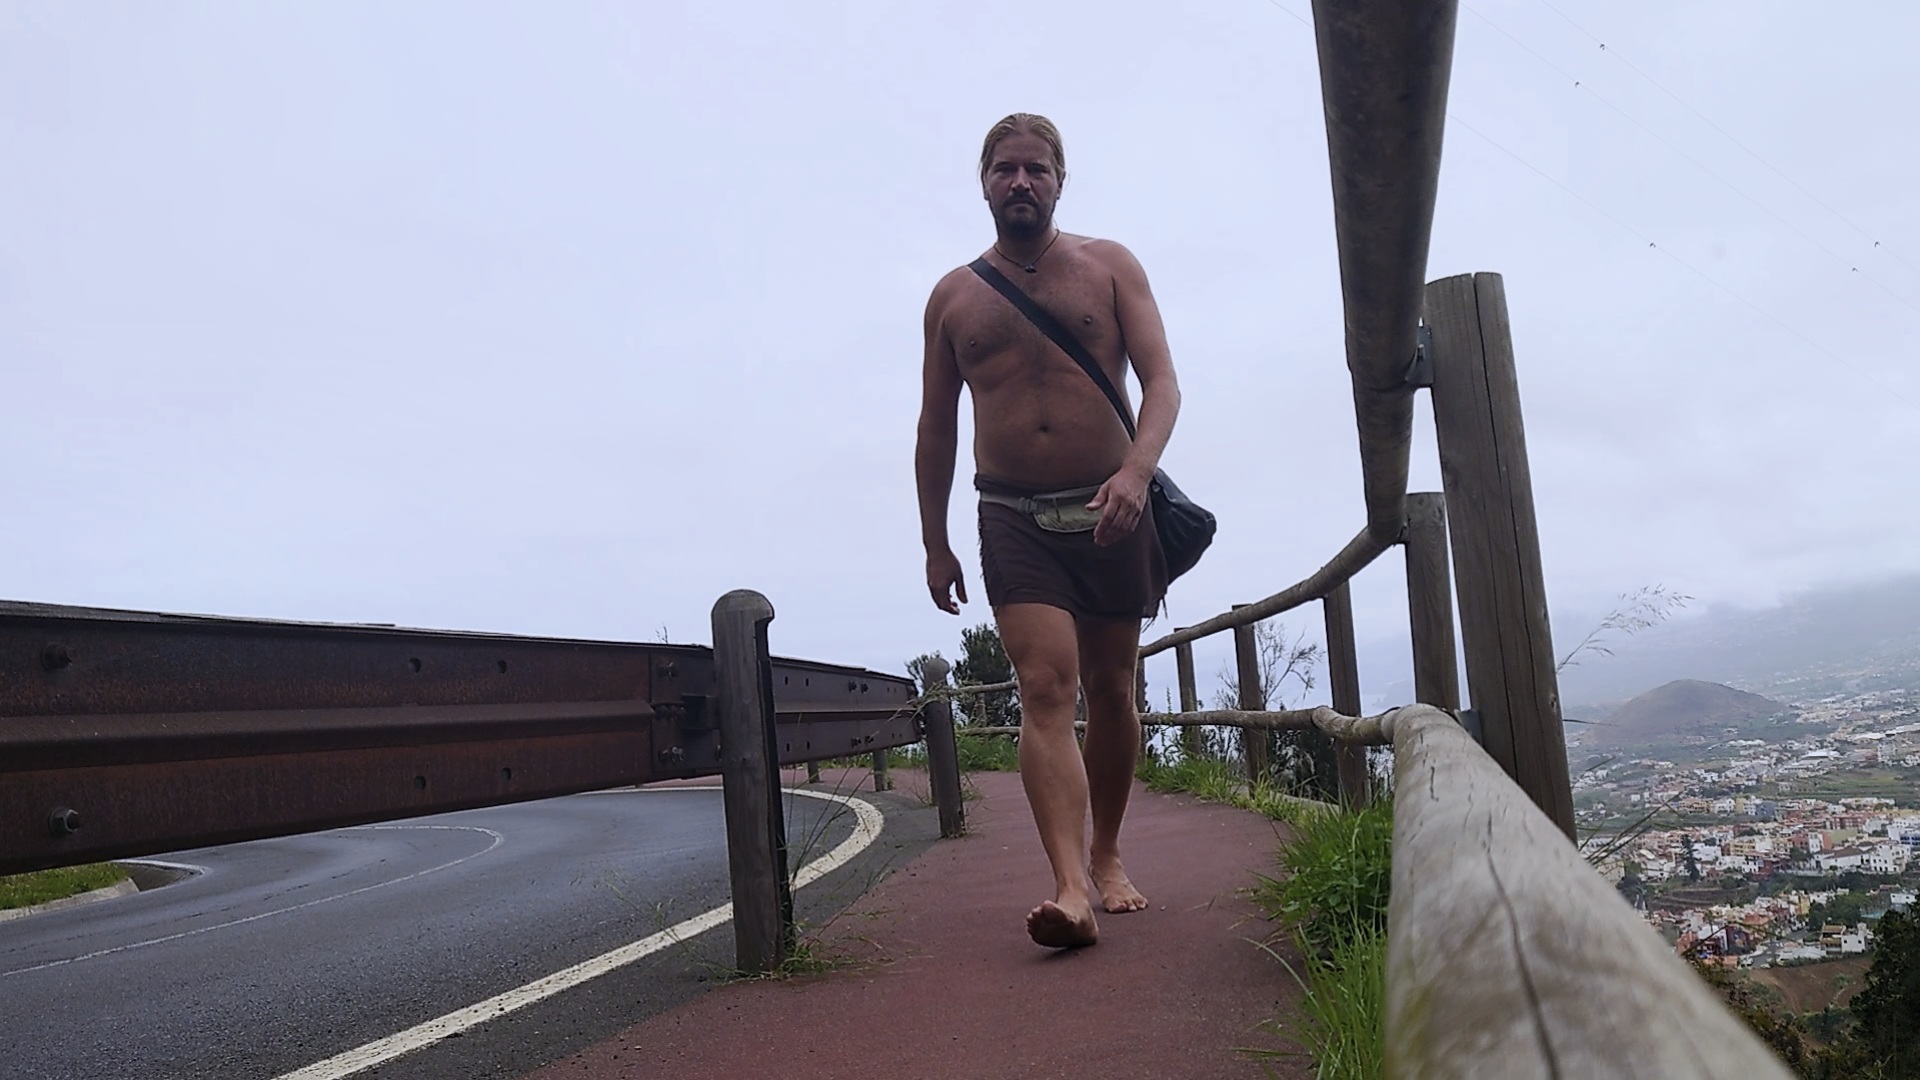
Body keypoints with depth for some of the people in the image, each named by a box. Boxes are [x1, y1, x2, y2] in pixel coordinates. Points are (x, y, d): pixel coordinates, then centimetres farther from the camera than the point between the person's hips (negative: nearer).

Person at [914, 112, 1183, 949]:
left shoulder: (1109, 266, 6)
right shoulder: (953, 296, 10)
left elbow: (1161, 381, -5)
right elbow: (935, 427, 14)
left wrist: (1137, 472, -24)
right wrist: (934, 544, 11)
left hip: (1109, 511, 1)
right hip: (1013, 520, 0)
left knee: (1109, 691, 11)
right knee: (1045, 691, -16)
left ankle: (1106, 856, 29)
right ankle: (1071, 889, -23)